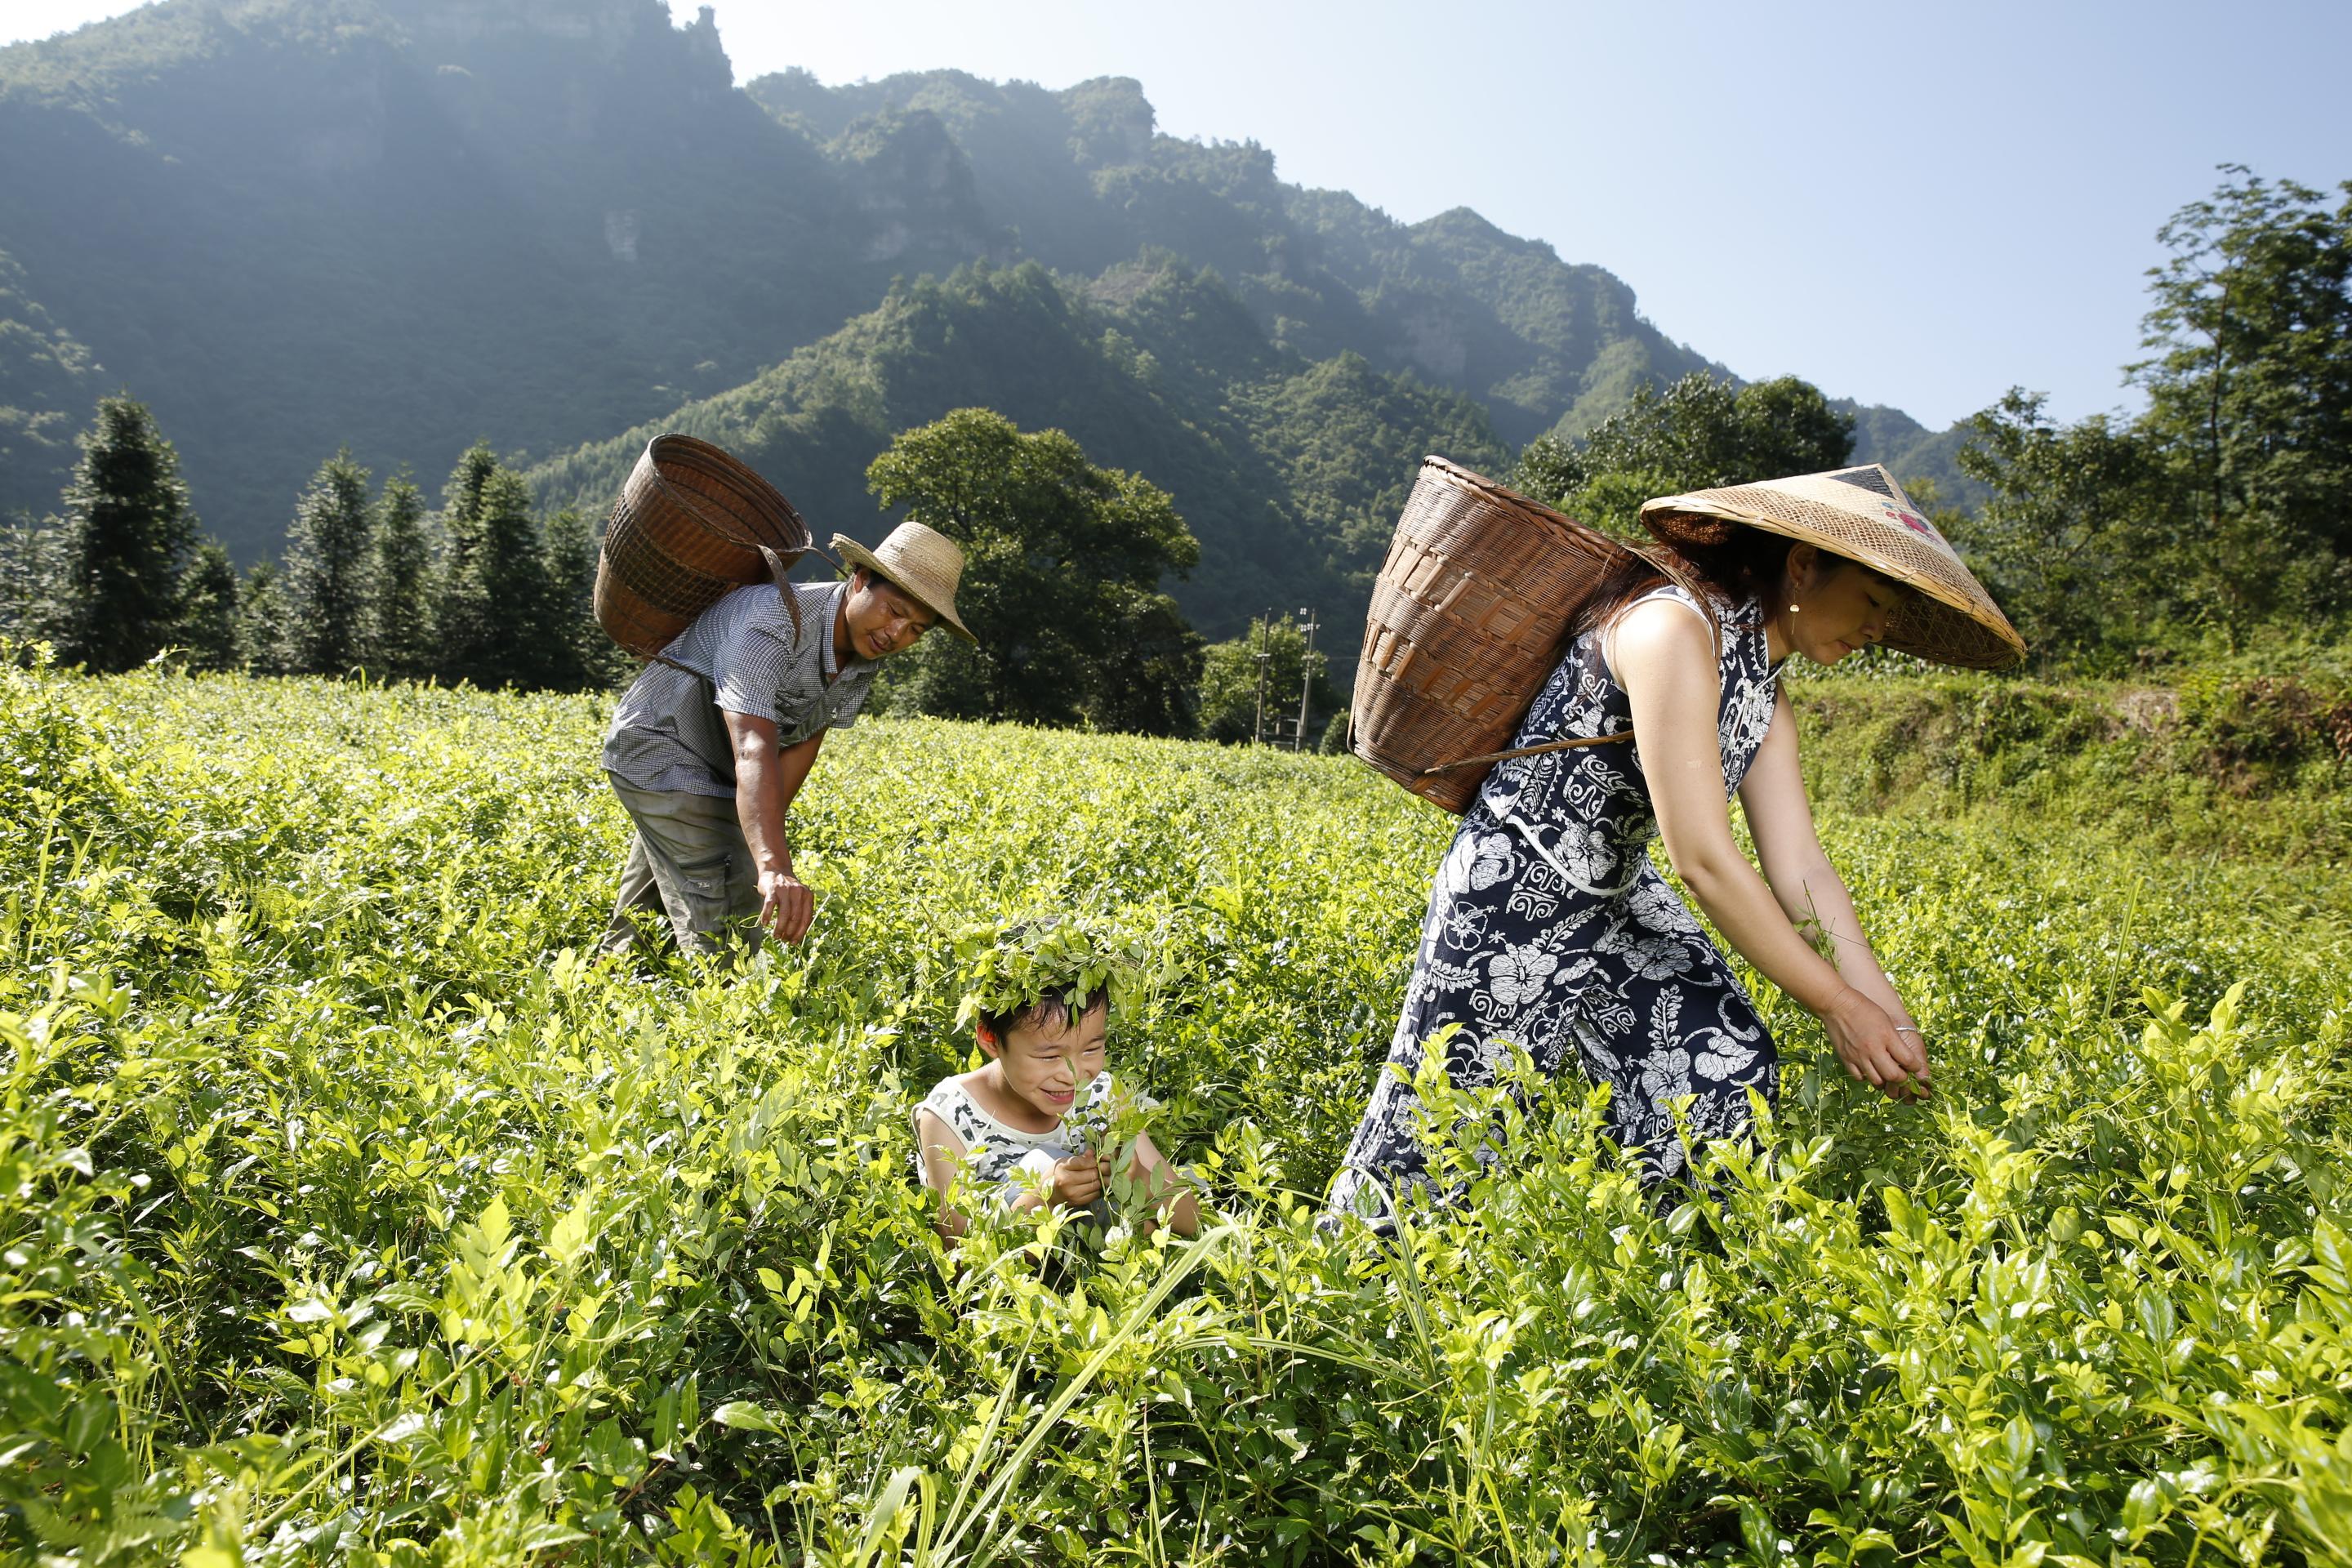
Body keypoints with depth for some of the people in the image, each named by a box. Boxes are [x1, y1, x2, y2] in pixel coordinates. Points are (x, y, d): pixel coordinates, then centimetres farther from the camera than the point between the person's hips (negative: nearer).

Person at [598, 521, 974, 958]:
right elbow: (753, 752, -48)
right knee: (719, 926, -15)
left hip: (718, 773, 8)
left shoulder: (865, 650, -8)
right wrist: (773, 869, -60)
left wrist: (764, 841, -17)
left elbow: (802, 744, -7)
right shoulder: (771, 624, -36)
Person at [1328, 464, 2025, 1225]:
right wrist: (1838, 1007, -22)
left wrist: (1889, 1014, -11)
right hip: (1514, 897, -9)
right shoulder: (1674, 626, -26)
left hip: (1620, 898, 9)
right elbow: (1702, 858, -28)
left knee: (1731, 1074, -1)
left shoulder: (1764, 688, 4)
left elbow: (1801, 867, 0)